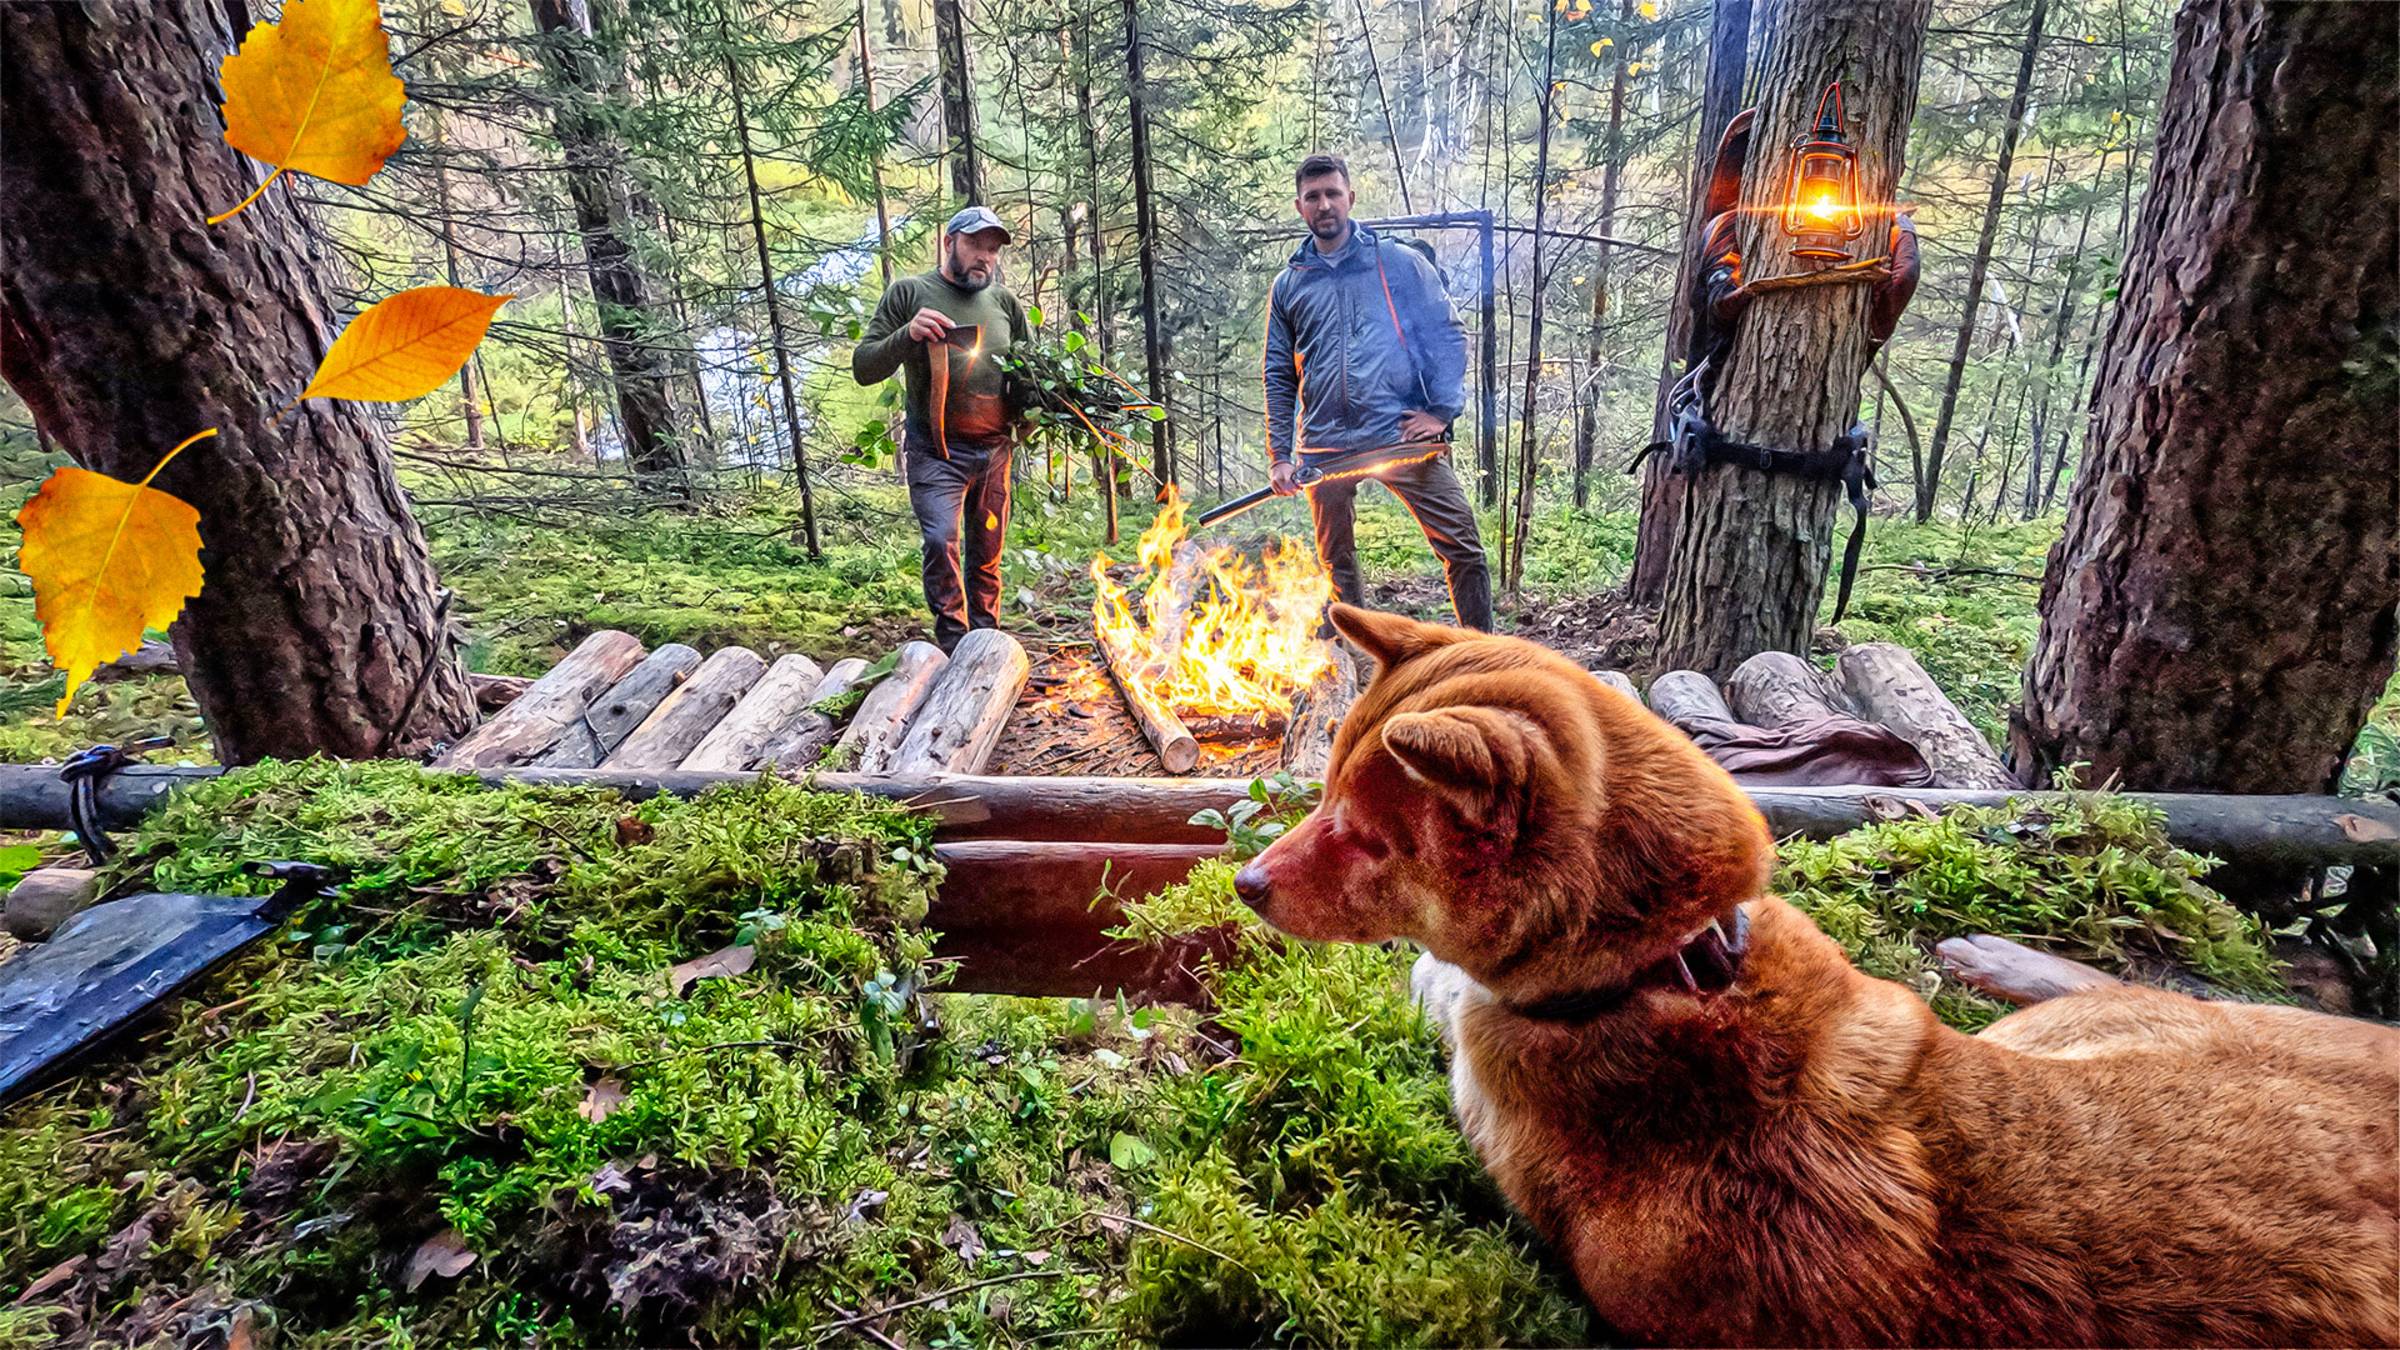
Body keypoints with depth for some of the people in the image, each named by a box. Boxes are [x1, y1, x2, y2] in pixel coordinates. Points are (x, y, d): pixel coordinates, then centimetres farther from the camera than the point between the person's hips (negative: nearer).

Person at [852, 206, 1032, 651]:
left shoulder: (1005, 302, 12)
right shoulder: (910, 292, 2)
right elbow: (863, 368, -1)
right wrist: (907, 334, -19)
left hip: (995, 449, 4)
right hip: (936, 451, -4)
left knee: (987, 555, 7)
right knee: (941, 541, -20)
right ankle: (955, 648, -15)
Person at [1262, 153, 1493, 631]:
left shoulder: (1400, 263, 8)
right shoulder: (1287, 285, 15)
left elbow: (1447, 336, 6)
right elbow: (1279, 376, 14)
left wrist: (1442, 410, -8)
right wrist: (1280, 455, 6)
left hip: (1405, 436, -2)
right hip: (1325, 448, 3)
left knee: (1463, 550, -6)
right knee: (1337, 564, 9)